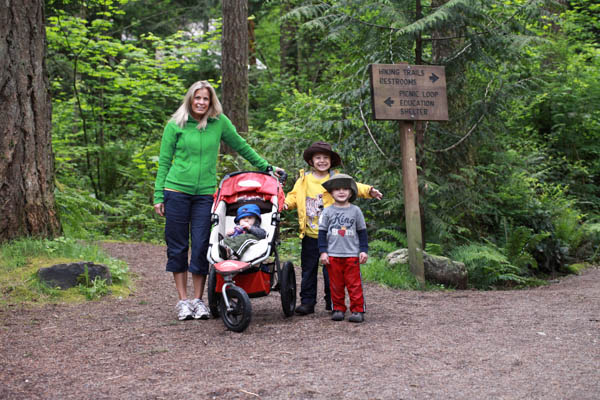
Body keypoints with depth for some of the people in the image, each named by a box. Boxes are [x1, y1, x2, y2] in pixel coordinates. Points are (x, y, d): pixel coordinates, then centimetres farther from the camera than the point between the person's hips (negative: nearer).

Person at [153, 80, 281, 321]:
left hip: (205, 193, 1)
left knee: (201, 247, -1)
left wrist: (266, 167, 20)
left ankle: (198, 300, 9)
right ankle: (183, 300, 11)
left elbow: (241, 147, 18)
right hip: (176, 192, -1)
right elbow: (164, 162, 5)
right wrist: (158, 196, 1)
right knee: (177, 247, 2)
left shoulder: (219, 122, 5)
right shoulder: (175, 125, 2)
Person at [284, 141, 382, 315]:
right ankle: (307, 302, 16)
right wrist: (286, 203, -13)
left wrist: (368, 191, -28)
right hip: (309, 235, 2)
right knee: (308, 270, 8)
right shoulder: (303, 180, 7)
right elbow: (294, 196, 9)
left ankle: (332, 302, 17)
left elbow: (352, 187, -10)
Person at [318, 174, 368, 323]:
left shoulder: (355, 210, 6)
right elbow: (322, 232, 6)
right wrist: (323, 252, -1)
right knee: (336, 284, 4)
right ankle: (338, 309, 12)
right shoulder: (328, 211, 5)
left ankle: (357, 310, 2)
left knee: (354, 284, -1)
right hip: (333, 255, 1)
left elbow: (362, 231, 10)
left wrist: (364, 250, 4)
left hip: (352, 254, 0)